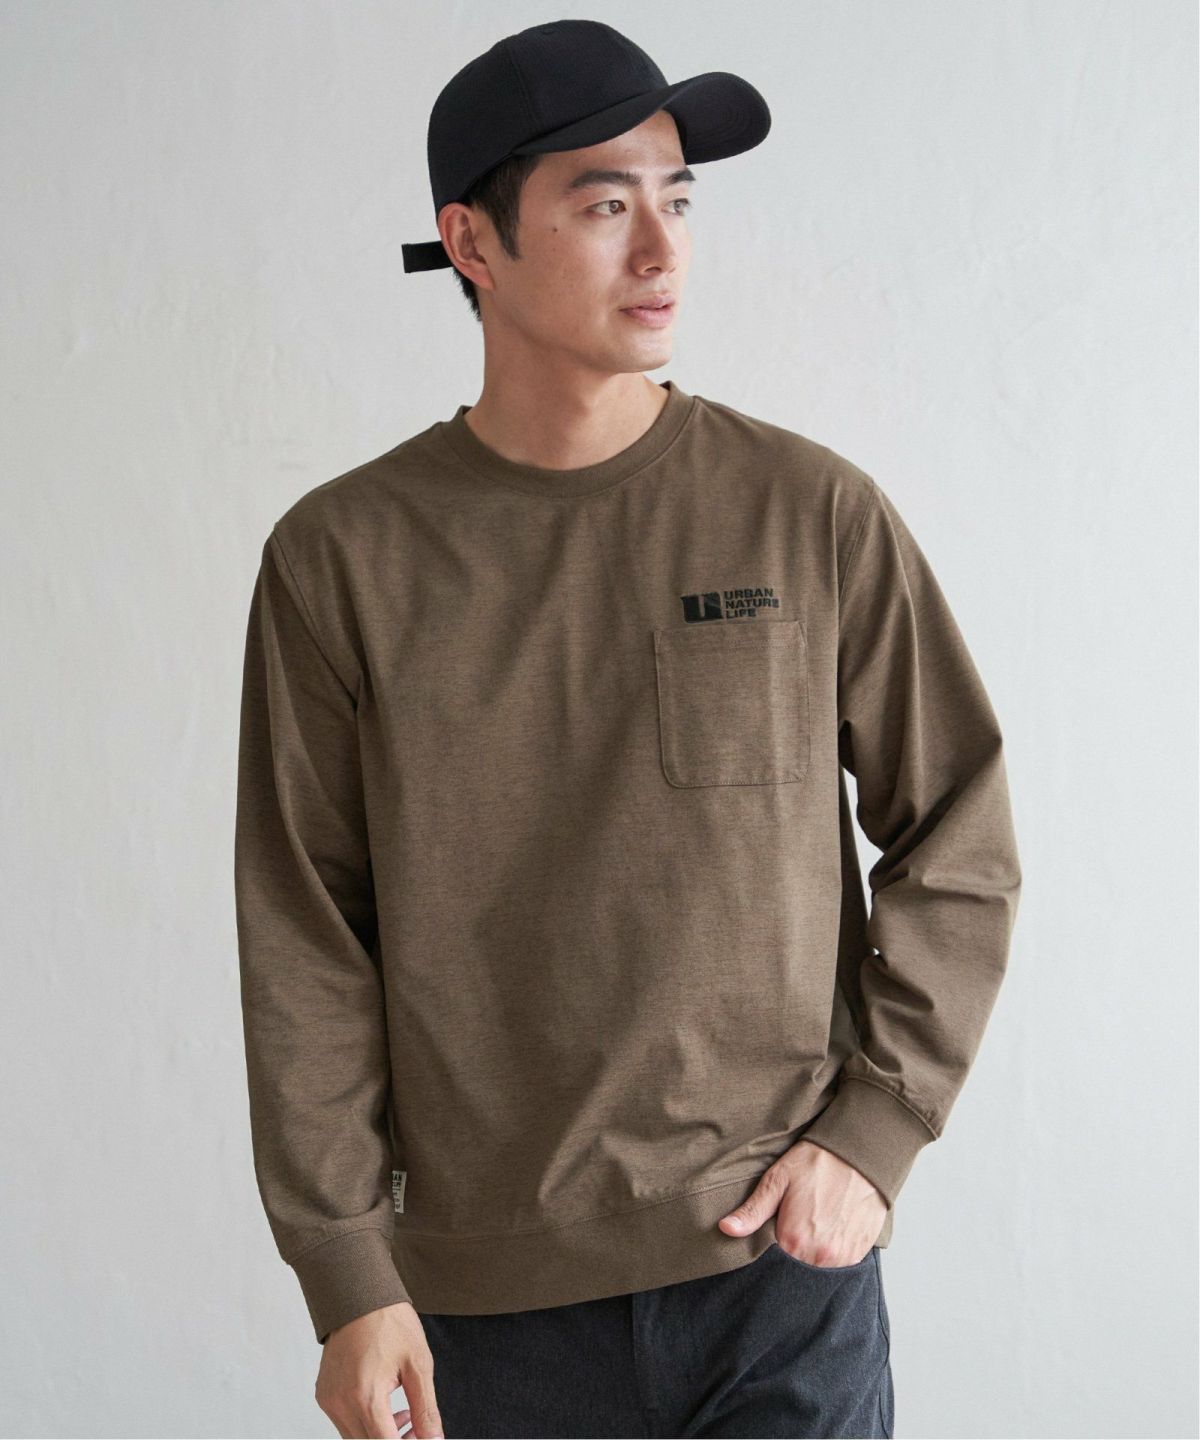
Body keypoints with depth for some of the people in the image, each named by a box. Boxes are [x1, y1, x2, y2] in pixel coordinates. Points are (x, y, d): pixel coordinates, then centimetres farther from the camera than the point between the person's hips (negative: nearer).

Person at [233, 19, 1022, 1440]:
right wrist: (344, 1269, -4)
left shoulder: (815, 514, -3)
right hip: (487, 1300, 1)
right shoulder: (341, 559, -4)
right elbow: (303, 946, -2)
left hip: (786, 1266, 0)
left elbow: (961, 851, 3)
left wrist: (873, 1134, -4)